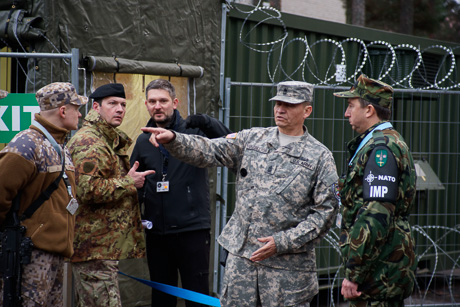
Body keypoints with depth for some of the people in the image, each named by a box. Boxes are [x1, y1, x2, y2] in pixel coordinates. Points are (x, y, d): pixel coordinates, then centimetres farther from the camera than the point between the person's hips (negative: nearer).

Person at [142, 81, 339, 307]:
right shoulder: (252, 139, 9)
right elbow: (209, 151, 1)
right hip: (241, 254, 3)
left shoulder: (320, 157, -1)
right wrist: (173, 140, -18)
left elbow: (325, 211, -5)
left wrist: (282, 242, -13)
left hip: (288, 263, -3)